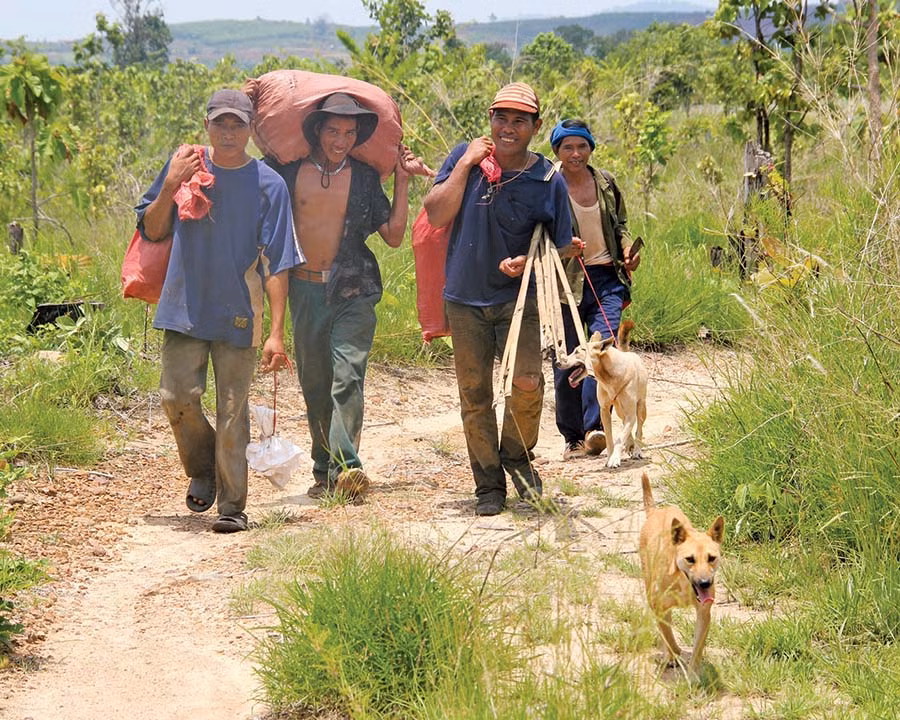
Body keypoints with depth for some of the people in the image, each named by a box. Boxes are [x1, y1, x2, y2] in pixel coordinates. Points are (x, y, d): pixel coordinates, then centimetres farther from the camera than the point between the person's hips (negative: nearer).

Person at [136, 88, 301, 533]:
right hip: (185, 308, 2)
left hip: (238, 313, -2)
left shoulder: (268, 185, -3)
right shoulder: (184, 166, 4)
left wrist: (276, 333, -10)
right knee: (177, 397, -7)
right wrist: (171, 187, -11)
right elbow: (151, 231, 6)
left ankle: (232, 505, 10)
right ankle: (201, 469, 22)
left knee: (233, 412, 0)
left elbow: (276, 264, -5)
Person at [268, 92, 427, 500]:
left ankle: (345, 466, -24)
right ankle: (324, 471, 18)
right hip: (304, 290, 2)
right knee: (314, 385, 8)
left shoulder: (365, 178, 5)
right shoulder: (289, 171, 4)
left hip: (352, 290, -2)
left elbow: (394, 236, 4)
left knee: (347, 377, -17)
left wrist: (402, 181, 2)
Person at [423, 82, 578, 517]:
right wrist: (465, 164, -13)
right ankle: (489, 485, 19)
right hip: (465, 300, 2)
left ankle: (516, 455, 12)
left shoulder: (547, 180, -3)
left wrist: (527, 261, -15)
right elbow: (436, 215, -8)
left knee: (527, 383, -17)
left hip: (518, 297, -1)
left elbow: (562, 247, 4)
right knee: (474, 396, 5)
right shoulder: (465, 158, 2)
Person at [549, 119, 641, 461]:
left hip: (606, 278, 2)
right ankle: (573, 438, 15)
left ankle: (594, 429, -20)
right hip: (566, 281, -2)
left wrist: (628, 249, 4)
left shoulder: (606, 182, 11)